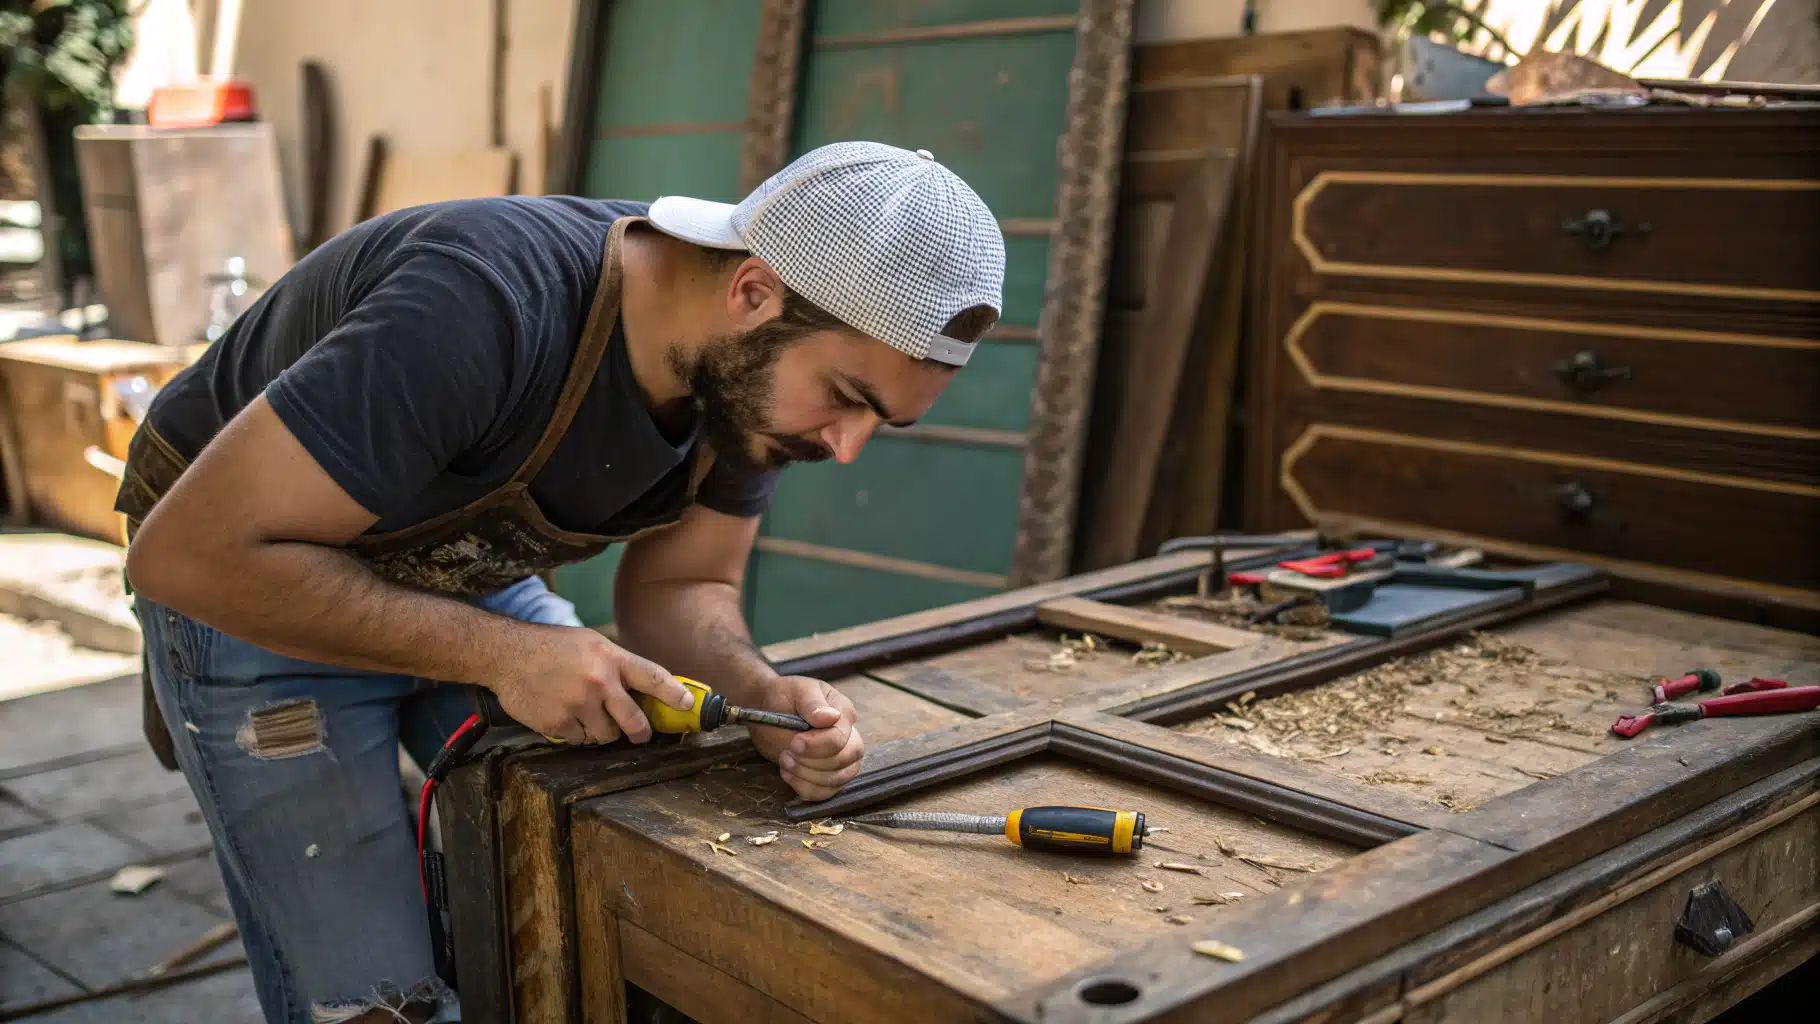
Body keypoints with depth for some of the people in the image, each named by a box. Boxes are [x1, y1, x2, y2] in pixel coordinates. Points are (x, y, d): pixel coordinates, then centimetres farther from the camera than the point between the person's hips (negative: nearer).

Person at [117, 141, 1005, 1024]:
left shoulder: (756, 375, -16)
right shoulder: (493, 309, -38)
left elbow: (678, 585, -4)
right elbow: (183, 552, -34)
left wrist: (766, 697, -25)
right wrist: (498, 653, -34)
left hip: (471, 575, 6)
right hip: (257, 588, -5)